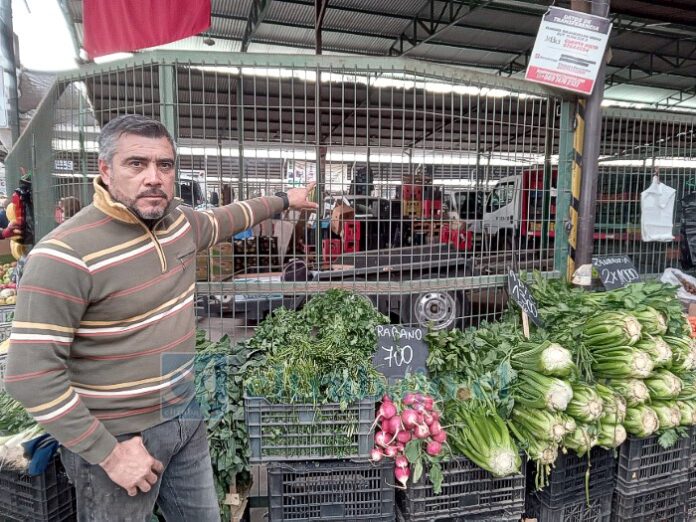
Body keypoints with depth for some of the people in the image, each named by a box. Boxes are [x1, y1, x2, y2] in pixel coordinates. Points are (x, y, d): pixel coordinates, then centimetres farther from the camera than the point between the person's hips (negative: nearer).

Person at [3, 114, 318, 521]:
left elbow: (223, 220, 19)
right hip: (118, 437, -6)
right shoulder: (66, 255, -23)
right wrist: (109, 453, -19)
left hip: (186, 416, 6)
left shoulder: (180, 221, -3)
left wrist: (283, 200, 30)